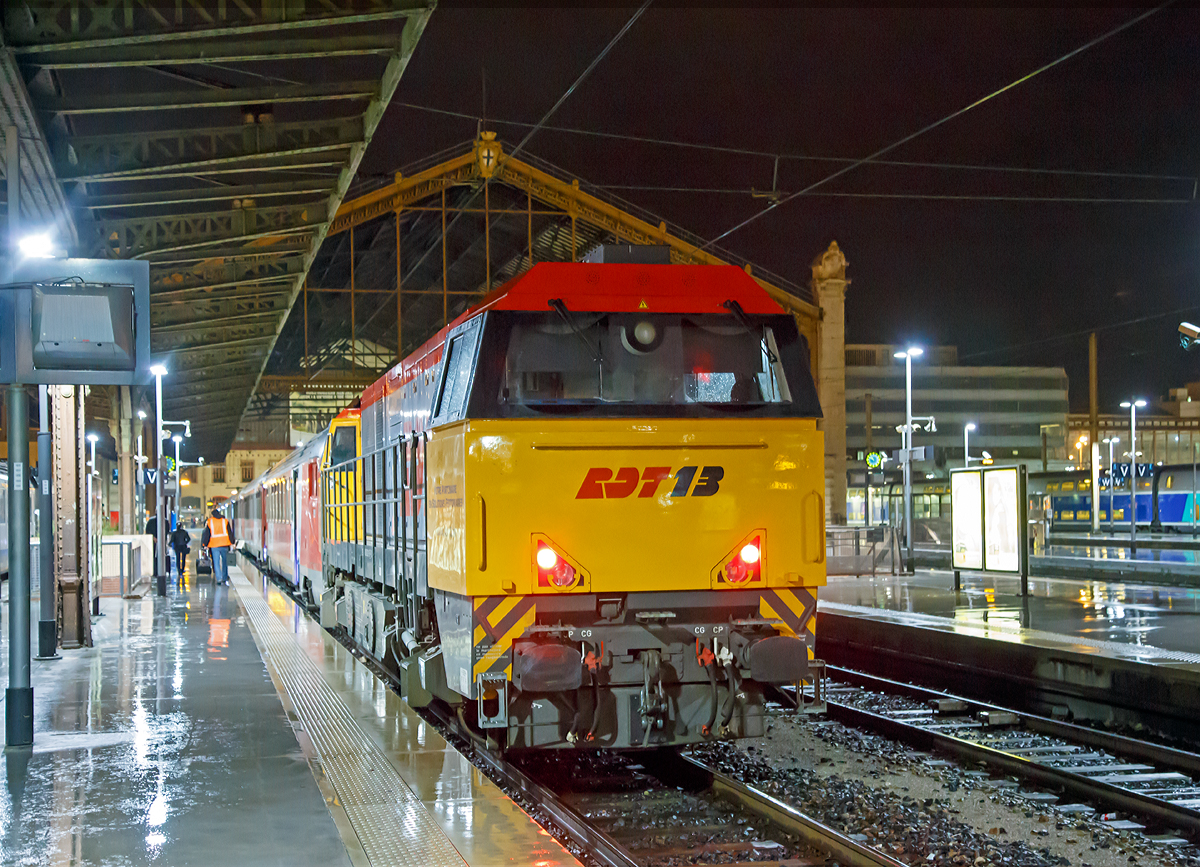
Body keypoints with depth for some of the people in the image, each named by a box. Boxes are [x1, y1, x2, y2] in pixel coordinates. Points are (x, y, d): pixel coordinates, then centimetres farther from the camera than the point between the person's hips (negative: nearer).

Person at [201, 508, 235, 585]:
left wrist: (205, 544, 9)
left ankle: (219, 579, -11)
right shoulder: (225, 520, 6)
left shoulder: (210, 522, 2)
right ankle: (225, 578, 14)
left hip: (214, 544, -2)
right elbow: (230, 532, 5)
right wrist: (232, 542, 9)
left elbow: (207, 534, 4)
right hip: (224, 544, 2)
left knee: (216, 562, 0)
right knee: (225, 562, 12)